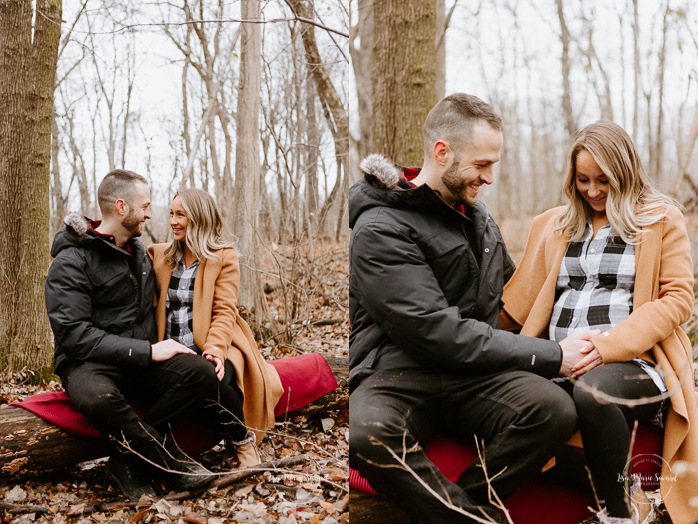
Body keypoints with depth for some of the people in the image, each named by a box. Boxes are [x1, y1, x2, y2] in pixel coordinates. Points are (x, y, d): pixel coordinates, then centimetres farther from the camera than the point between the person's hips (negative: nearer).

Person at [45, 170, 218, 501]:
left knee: (201, 372, -24)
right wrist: (148, 351, -21)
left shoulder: (139, 252, 14)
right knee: (98, 398, -42)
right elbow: (75, 335, -19)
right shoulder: (71, 261, -10)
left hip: (141, 363, 6)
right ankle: (173, 464, -20)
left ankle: (130, 459, -20)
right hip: (90, 363, -6)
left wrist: (160, 347, 5)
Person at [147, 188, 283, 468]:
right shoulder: (159, 255, 13)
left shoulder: (224, 257, 1)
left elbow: (225, 311, -7)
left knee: (213, 381, -35)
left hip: (210, 347, -3)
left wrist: (215, 348, -22)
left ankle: (243, 441, -7)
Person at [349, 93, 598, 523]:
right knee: (363, 434, -39)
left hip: (475, 374, 6)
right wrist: (551, 356, -13)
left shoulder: (476, 214, 18)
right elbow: (436, 333, -15)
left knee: (556, 407, -27)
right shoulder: (381, 228, -8)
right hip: (398, 374, -5)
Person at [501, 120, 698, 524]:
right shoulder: (553, 224, 21)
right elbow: (519, 300, 21)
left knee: (593, 389, -39)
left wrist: (610, 345, -15)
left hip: (634, 362, -3)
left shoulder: (662, 219, 9)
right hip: (559, 364, 4)